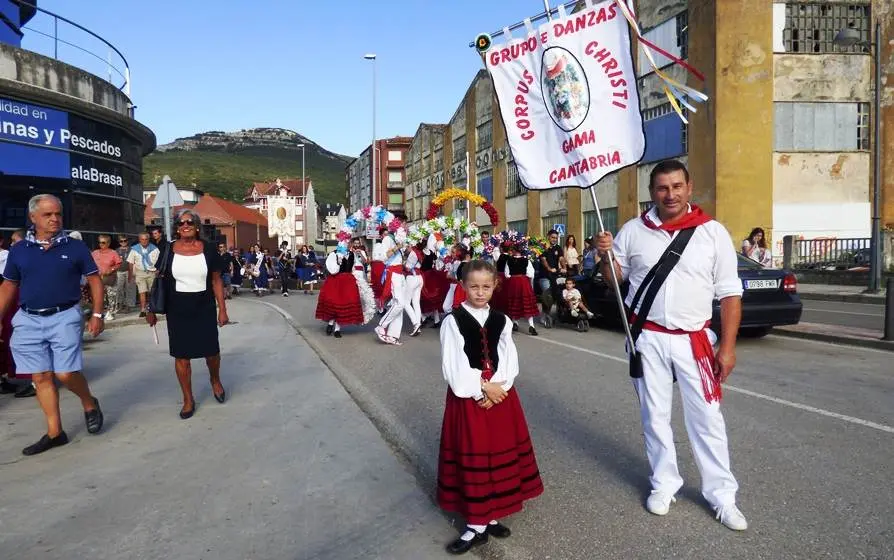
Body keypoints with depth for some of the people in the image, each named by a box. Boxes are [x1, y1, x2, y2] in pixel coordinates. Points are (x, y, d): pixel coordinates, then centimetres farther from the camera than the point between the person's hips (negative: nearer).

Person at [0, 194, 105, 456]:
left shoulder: (75, 247, 0)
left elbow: (95, 280, 3)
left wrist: (97, 314, -5)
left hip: (64, 317, -3)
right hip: (28, 320, 3)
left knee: (66, 373, -9)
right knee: (41, 378, 6)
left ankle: (90, 404, 21)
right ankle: (54, 432, 16)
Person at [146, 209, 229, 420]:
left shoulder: (208, 249, -1)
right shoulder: (168, 250, 1)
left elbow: (216, 281, 2)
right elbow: (159, 282, 6)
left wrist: (222, 309, -1)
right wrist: (152, 310, 5)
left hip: (204, 309, 0)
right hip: (177, 310, 1)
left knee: (211, 350, 3)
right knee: (181, 354, 4)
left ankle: (215, 381, 35)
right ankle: (188, 399, 18)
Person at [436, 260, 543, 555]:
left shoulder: (501, 321, 6)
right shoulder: (453, 321, -7)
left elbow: (510, 361, 0)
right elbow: (453, 367, -12)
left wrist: (497, 388, -14)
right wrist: (482, 388, -16)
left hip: (499, 394, 4)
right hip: (467, 397, -4)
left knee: (500, 455, 10)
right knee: (472, 460, 2)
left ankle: (491, 517, 26)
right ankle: (476, 525, 13)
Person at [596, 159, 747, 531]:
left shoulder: (713, 232, -4)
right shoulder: (633, 231, 1)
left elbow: (729, 293, -3)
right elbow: (615, 277, 12)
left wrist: (727, 346, -7)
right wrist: (605, 256, -10)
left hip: (694, 340, -1)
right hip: (648, 338, 2)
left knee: (707, 418, 5)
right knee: (654, 415, 12)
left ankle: (721, 495, 21)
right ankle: (663, 484, 29)